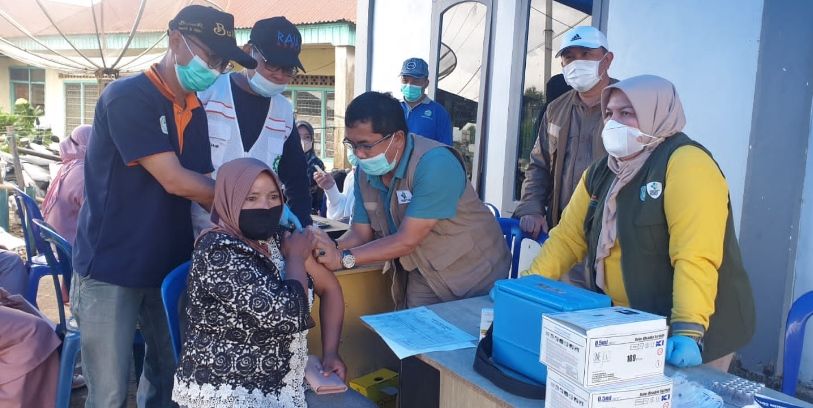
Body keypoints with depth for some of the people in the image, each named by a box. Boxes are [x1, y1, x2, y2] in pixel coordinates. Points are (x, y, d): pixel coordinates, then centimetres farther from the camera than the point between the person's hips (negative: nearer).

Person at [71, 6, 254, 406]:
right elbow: (174, 181, -22)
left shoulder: (197, 112, 8)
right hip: (110, 269, -7)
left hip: (169, 266, 7)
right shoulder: (127, 96, -16)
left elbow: (204, 188, 5)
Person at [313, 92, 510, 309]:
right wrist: (328, 251, -23)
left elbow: (407, 240, -28)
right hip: (423, 277, 6)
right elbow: (360, 233, -3)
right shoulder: (365, 171, -4)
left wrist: (344, 258, -28)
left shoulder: (435, 164, -28)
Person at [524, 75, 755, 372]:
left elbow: (696, 256, -28)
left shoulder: (686, 163, -18)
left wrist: (688, 330, -35)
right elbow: (567, 237, 5)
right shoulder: (600, 173, 6)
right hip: (625, 327, 7)